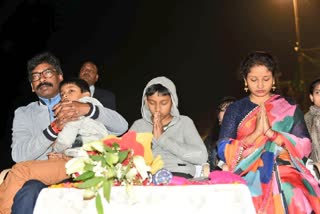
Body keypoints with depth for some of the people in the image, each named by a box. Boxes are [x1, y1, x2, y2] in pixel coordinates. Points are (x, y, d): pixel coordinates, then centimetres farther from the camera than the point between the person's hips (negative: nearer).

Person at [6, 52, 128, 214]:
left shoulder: (81, 106, 20)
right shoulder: (24, 113, 19)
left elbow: (122, 127, 7)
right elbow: (19, 155, 1)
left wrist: (88, 109, -9)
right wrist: (54, 127, -12)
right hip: (41, 177, 0)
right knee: (29, 192, -36)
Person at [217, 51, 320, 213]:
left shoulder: (290, 107, 11)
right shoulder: (235, 109, 11)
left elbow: (305, 147, 2)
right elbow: (223, 151, 2)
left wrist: (270, 132, -11)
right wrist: (255, 134, -11)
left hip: (285, 177, 1)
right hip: (247, 179, 0)